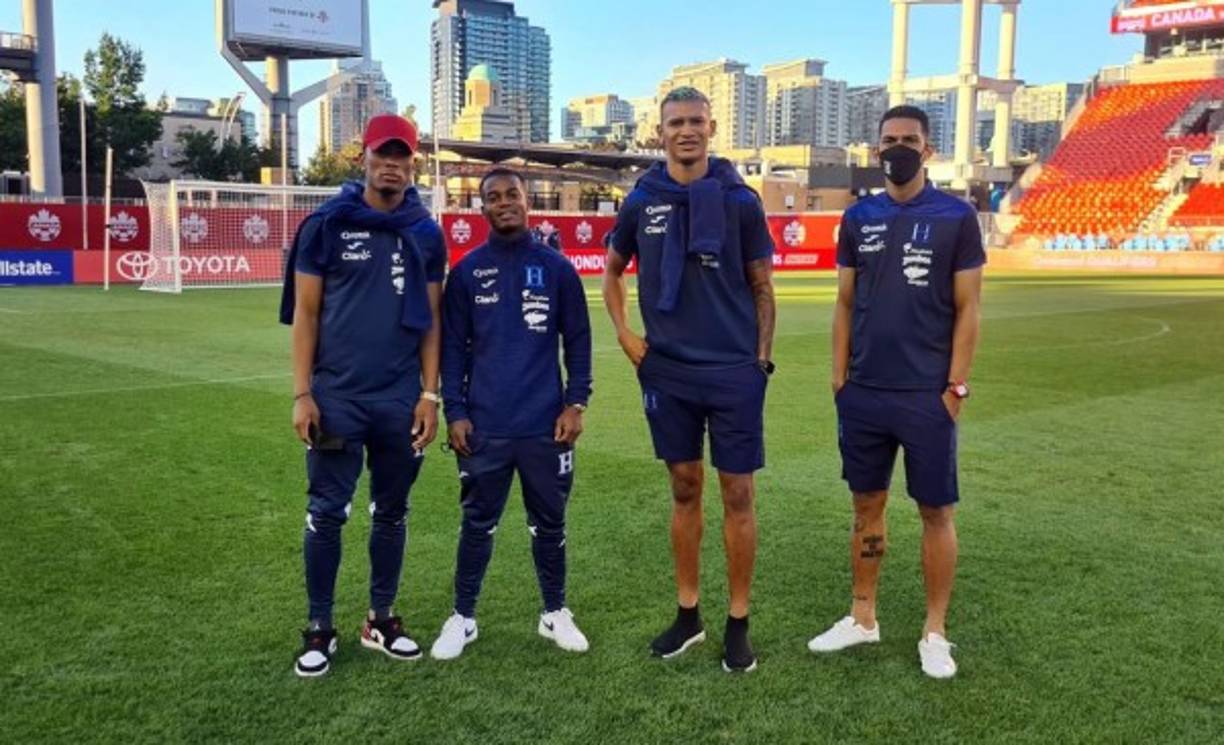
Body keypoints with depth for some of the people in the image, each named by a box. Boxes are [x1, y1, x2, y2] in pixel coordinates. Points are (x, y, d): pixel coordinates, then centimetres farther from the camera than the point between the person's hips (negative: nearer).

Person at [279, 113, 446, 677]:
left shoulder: (426, 234, 6)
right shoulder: (326, 225, -1)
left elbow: (431, 321, 8)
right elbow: (305, 313, -1)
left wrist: (430, 394, 2)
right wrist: (302, 393, -7)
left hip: (402, 398, 3)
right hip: (337, 395, -2)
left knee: (391, 513, 11)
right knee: (326, 514, 3)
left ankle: (381, 620, 26)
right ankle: (319, 629, 18)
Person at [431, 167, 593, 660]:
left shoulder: (556, 268, 3)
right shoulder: (467, 272, 3)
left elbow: (577, 340, 6)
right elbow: (452, 346, 4)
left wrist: (575, 403, -1)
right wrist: (454, 412, -2)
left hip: (546, 424, 1)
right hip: (483, 427, 0)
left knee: (549, 523, 12)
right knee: (478, 524, 9)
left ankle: (555, 614, 28)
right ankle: (462, 618, 24)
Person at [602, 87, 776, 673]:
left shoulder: (739, 200, -2)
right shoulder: (642, 201, 3)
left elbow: (762, 287, 4)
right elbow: (612, 272, 17)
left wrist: (762, 358, -1)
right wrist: (625, 336, 6)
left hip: (733, 371, -2)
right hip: (666, 371, 2)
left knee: (737, 495, 2)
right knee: (684, 490, 11)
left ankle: (738, 623, 15)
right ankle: (687, 614, 24)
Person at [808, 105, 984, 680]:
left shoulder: (956, 218, -2)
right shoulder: (858, 218, 7)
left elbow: (966, 309, -3)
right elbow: (845, 303, 10)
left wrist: (956, 385, -8)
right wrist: (839, 377, 4)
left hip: (927, 395, -3)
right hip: (864, 394, 4)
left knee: (936, 511, 5)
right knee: (867, 504, 13)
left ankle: (935, 632, 19)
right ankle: (862, 618, 26)